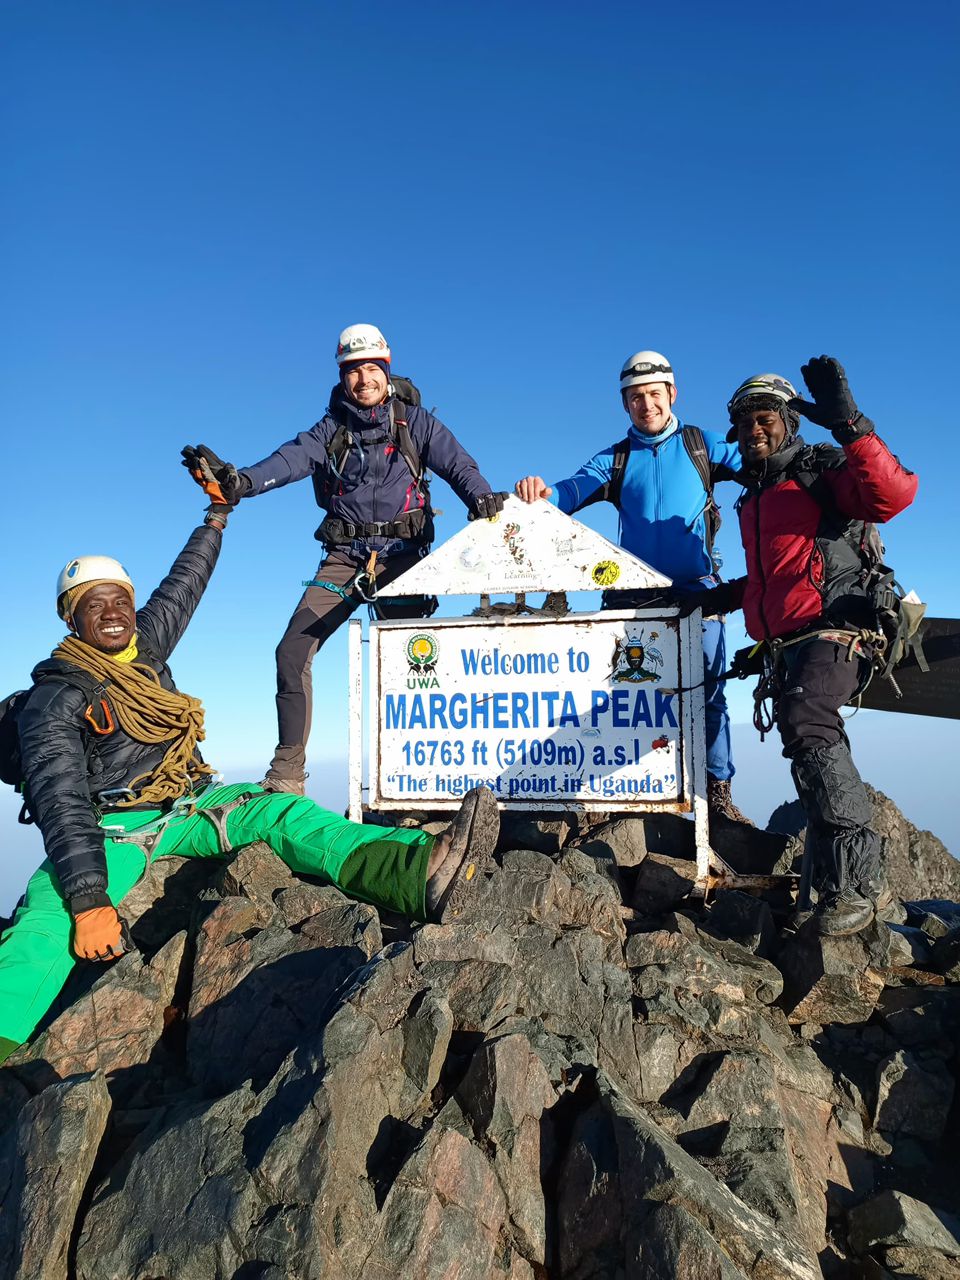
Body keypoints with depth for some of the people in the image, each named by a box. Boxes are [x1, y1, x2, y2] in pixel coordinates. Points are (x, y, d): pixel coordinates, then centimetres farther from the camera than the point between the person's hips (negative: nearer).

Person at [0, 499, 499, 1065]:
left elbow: (182, 586, 27)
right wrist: (89, 902, -31)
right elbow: (61, 803, -20)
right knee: (49, 920, -34)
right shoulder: (54, 698, -9)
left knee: (284, 813, -22)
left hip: (192, 807, 4)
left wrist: (216, 518, 39)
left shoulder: (144, 647, 10)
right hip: (112, 828, -4)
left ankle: (422, 871, -44)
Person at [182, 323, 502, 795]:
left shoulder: (414, 422, 8)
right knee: (293, 650, -10)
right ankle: (287, 773, -2)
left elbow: (456, 463, -5)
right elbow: (291, 459, -7)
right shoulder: (331, 429, 11)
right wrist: (240, 480, -27)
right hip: (344, 558, 2)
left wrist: (482, 497, -26)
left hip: (402, 557, -1)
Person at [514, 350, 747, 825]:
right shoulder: (615, 459, 13)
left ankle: (717, 791, 9)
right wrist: (542, 491, -25)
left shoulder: (702, 444, 10)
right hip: (635, 593, 2)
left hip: (695, 590, -1)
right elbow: (574, 490, -3)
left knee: (707, 692, -1)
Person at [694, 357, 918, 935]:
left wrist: (849, 424, -29)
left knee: (806, 726, -32)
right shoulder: (754, 498, 23)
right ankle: (843, 885, 26)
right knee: (813, 756, 13)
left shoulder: (823, 470, 0)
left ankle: (854, 881, -28)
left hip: (833, 630, -9)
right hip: (784, 646, 9)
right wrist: (727, 594, 19)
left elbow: (894, 494, -22)